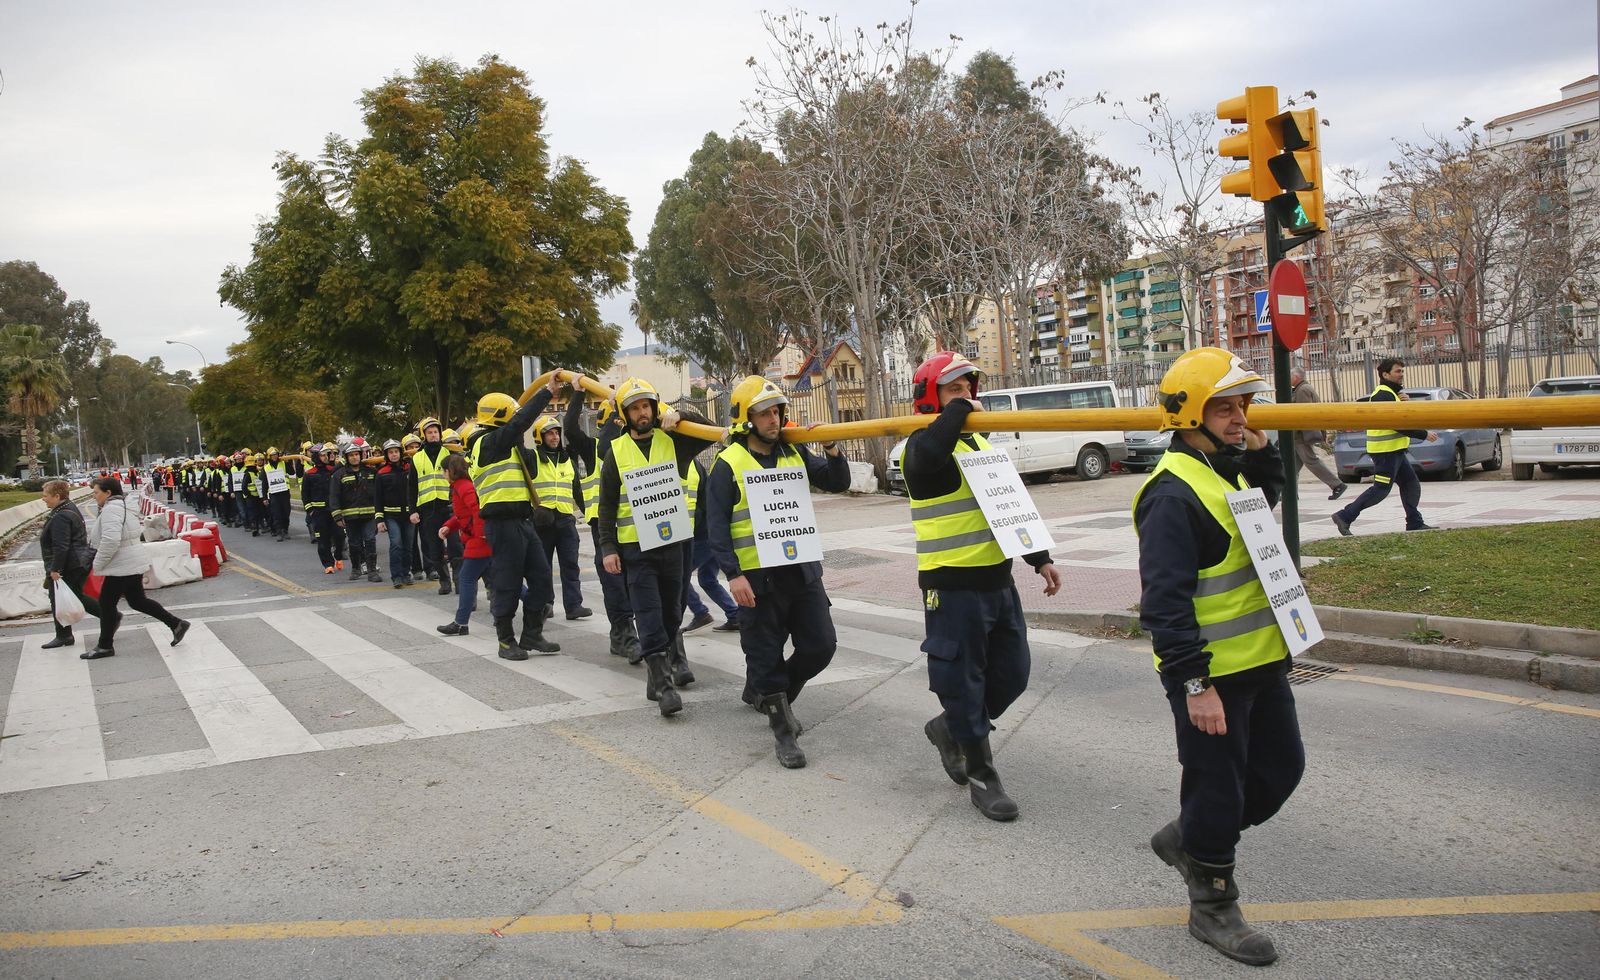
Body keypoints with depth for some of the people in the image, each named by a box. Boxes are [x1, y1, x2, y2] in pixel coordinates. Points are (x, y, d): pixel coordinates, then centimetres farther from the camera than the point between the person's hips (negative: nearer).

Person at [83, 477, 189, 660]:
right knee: (137, 601, 15)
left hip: (121, 568, -10)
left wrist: (97, 564, -18)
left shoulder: (110, 509, -18)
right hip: (133, 564, 10)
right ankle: (176, 624, 13)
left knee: (107, 603, 2)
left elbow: (110, 540, -29)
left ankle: (105, 646, 13)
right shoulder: (124, 506, 15)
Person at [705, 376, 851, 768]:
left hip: (802, 569, 5)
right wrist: (733, 574, -18)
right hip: (758, 576, -5)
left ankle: (772, 694, 31)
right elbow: (717, 525, -10)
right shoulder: (728, 464, -7)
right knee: (767, 654, 2)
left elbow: (837, 483, 14)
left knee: (820, 646, 7)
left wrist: (831, 449, -5)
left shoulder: (794, 453, 8)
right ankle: (783, 729, 16)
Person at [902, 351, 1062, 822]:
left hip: (997, 580, 8)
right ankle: (980, 773, 17)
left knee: (1011, 673, 14)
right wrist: (959, 411, -23)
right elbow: (928, 455, -38)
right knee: (963, 678, 2)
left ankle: (950, 728, 35)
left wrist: (1039, 558, 17)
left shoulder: (980, 442, 16)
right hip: (953, 586, -8)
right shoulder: (925, 444, -10)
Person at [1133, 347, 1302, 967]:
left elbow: (1269, 498, 32)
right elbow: (1164, 600, -24)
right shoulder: (1173, 493, -21)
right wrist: (1195, 684, -25)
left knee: (1280, 768, 19)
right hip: (1210, 674, -9)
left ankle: (1186, 840, 37)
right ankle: (1212, 906, 25)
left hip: (1261, 661, 9)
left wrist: (1259, 449, 12)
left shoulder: (1230, 468, 9)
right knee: (1218, 788, 4)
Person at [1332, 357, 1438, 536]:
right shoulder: (1383, 395, -15)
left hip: (1394, 450, 10)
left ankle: (1415, 523, 17)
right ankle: (1344, 517, -8)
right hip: (1386, 450, -10)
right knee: (1380, 490, -9)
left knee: (1411, 484, 11)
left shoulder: (1393, 393, 19)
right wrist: (1424, 434, -15)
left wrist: (1404, 403, -4)